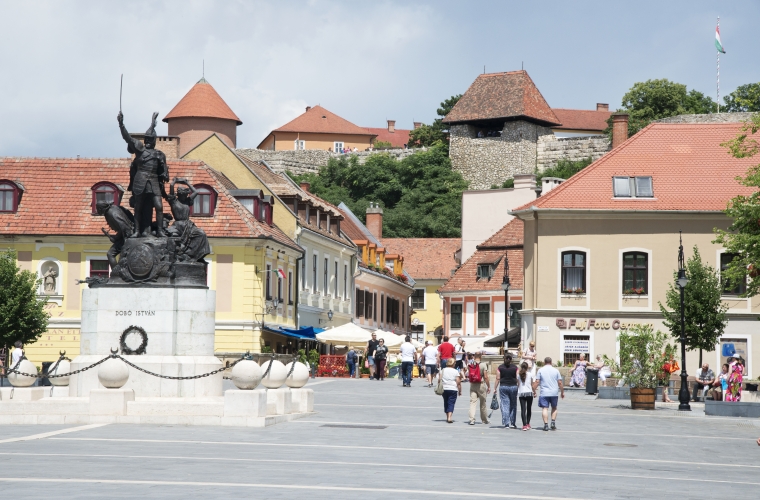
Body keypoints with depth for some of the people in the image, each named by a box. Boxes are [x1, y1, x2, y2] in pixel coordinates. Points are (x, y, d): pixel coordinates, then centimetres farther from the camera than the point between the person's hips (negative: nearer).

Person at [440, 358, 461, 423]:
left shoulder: (442, 370, 6)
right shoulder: (455, 371, -4)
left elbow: (439, 380, 4)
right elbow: (458, 382, -6)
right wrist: (460, 391, 2)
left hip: (444, 389, 4)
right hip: (453, 389, -4)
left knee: (446, 403, 15)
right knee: (451, 403, -5)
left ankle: (447, 417, 23)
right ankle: (449, 417, -19)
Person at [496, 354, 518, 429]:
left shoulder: (500, 367, -1)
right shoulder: (515, 368, -1)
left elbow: (498, 379, -2)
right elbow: (517, 379, -2)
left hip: (503, 387, 0)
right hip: (513, 386, 0)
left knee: (505, 405, 1)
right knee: (513, 405, 12)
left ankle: (506, 423, -5)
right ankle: (512, 423, 15)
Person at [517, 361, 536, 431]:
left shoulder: (518, 375, 2)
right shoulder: (530, 374, -1)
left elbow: (518, 385, 1)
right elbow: (532, 385, 1)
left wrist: (516, 393, 10)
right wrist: (534, 392, 13)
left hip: (521, 393, 0)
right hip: (529, 393, 0)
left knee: (523, 409, -3)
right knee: (529, 409, 14)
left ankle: (524, 425, -13)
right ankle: (528, 424, 16)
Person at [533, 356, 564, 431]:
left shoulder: (540, 370, 2)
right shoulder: (556, 370, 6)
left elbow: (537, 382, -3)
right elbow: (560, 382, 5)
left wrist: (533, 390, 4)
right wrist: (562, 392, 14)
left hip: (544, 393, -2)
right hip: (554, 393, 2)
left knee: (545, 408, -2)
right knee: (554, 408, 17)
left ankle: (546, 424, -10)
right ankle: (553, 422, 5)